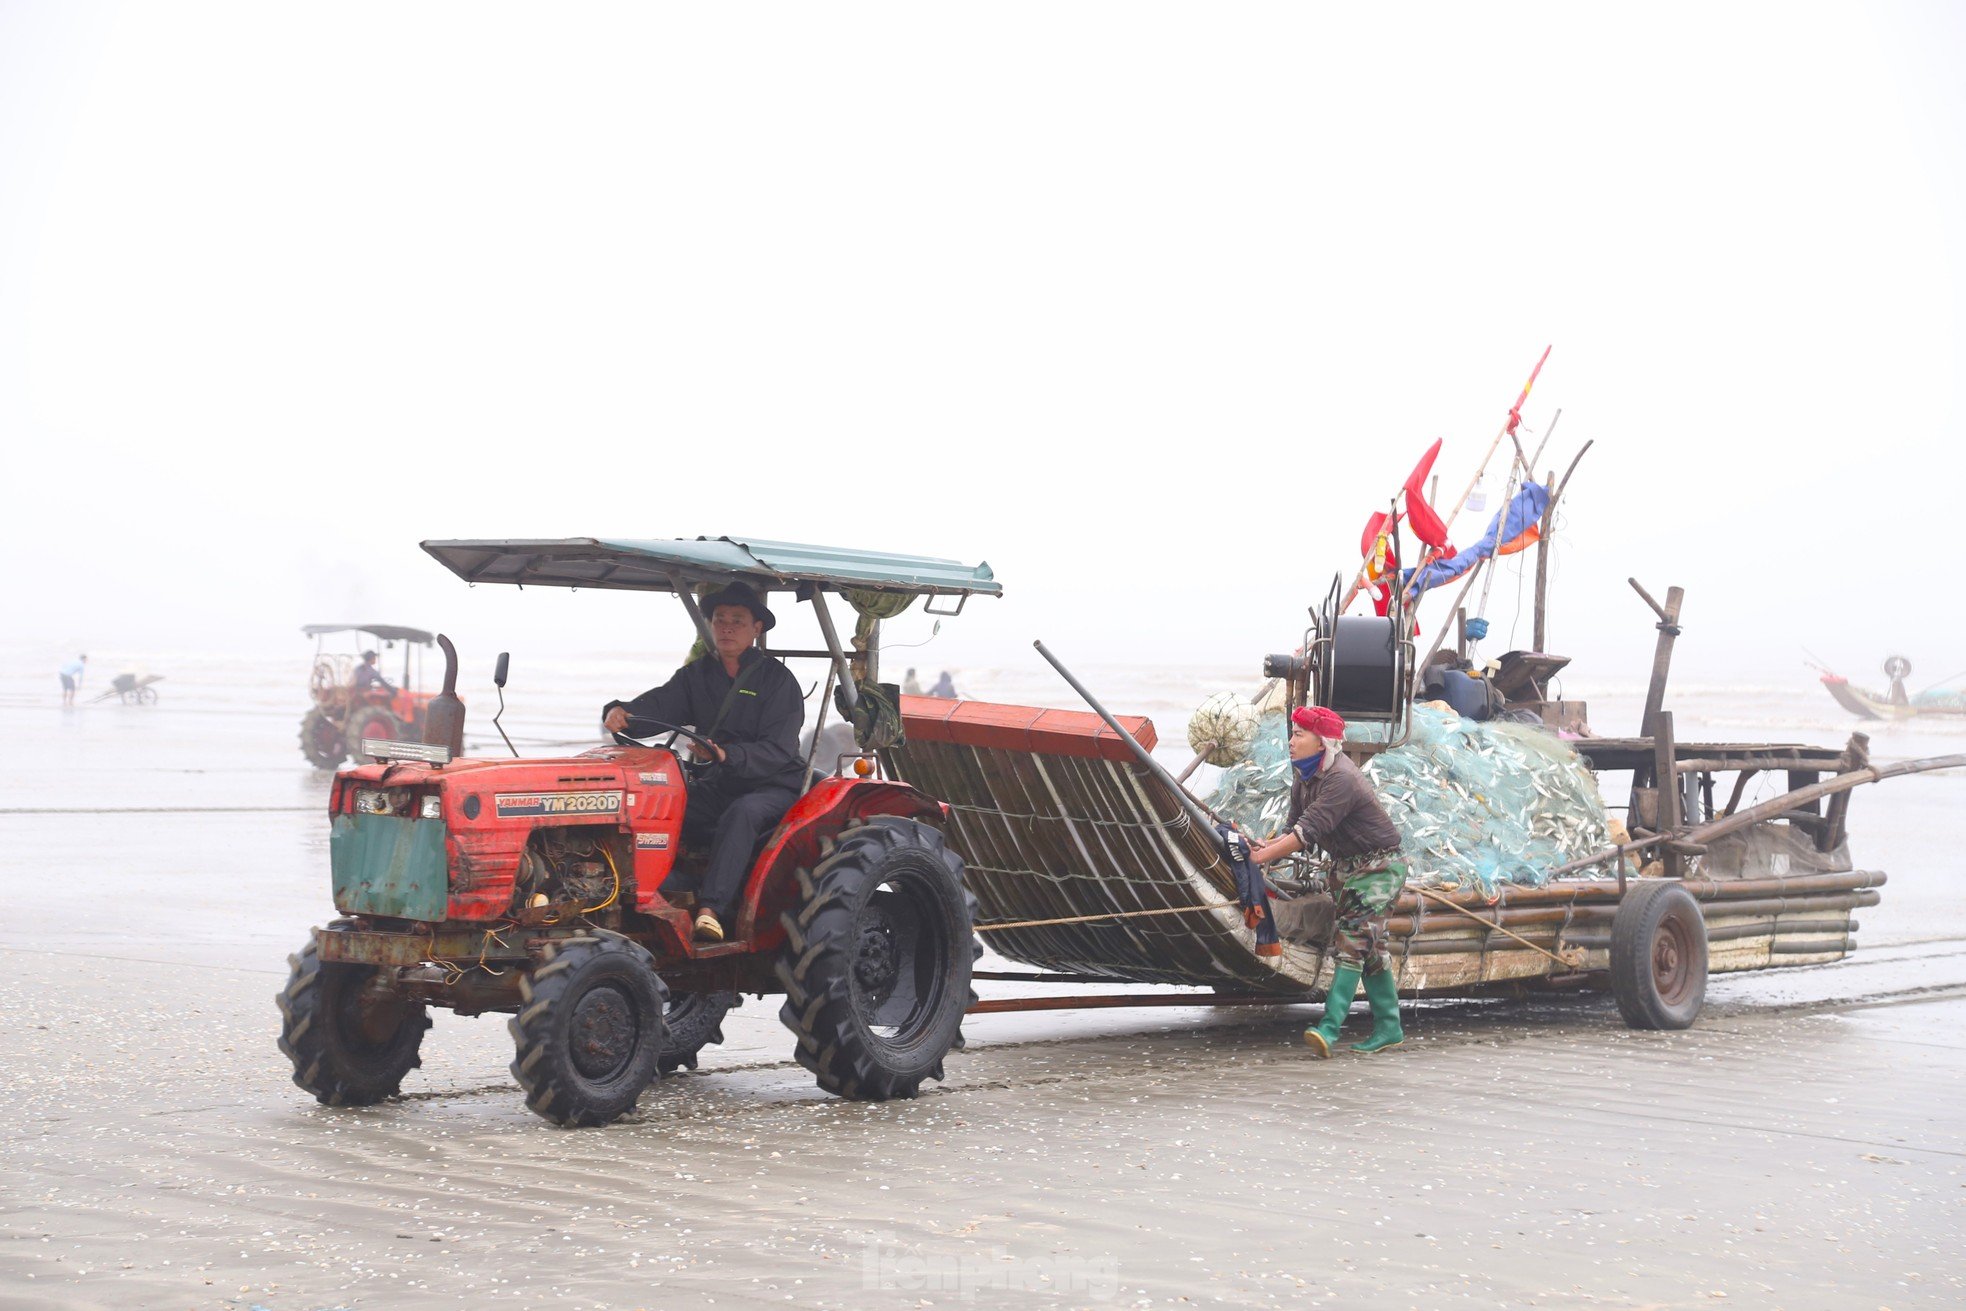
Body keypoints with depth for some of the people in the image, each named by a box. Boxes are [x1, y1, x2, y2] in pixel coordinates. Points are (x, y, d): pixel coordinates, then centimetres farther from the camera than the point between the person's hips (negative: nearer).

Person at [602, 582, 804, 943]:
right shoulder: (697, 675, 11)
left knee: (741, 814, -37)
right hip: (719, 784, 5)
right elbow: (659, 706, -5)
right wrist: (621, 713, -28)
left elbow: (777, 750, -16)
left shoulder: (777, 679, -5)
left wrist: (728, 756, -33)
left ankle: (709, 910, -48)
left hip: (774, 785, -5)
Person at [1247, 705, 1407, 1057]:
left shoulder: (1341, 779, -28)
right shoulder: (1304, 779, 2)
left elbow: (1308, 831, -33)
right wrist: (1269, 846, -19)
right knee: (1370, 947, 10)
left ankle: (1329, 1028, -26)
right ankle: (1389, 1027, 16)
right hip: (1345, 867, 9)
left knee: (1353, 942, -17)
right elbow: (1294, 826, 1)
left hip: (1378, 866, -9)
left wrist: (1262, 856, -32)